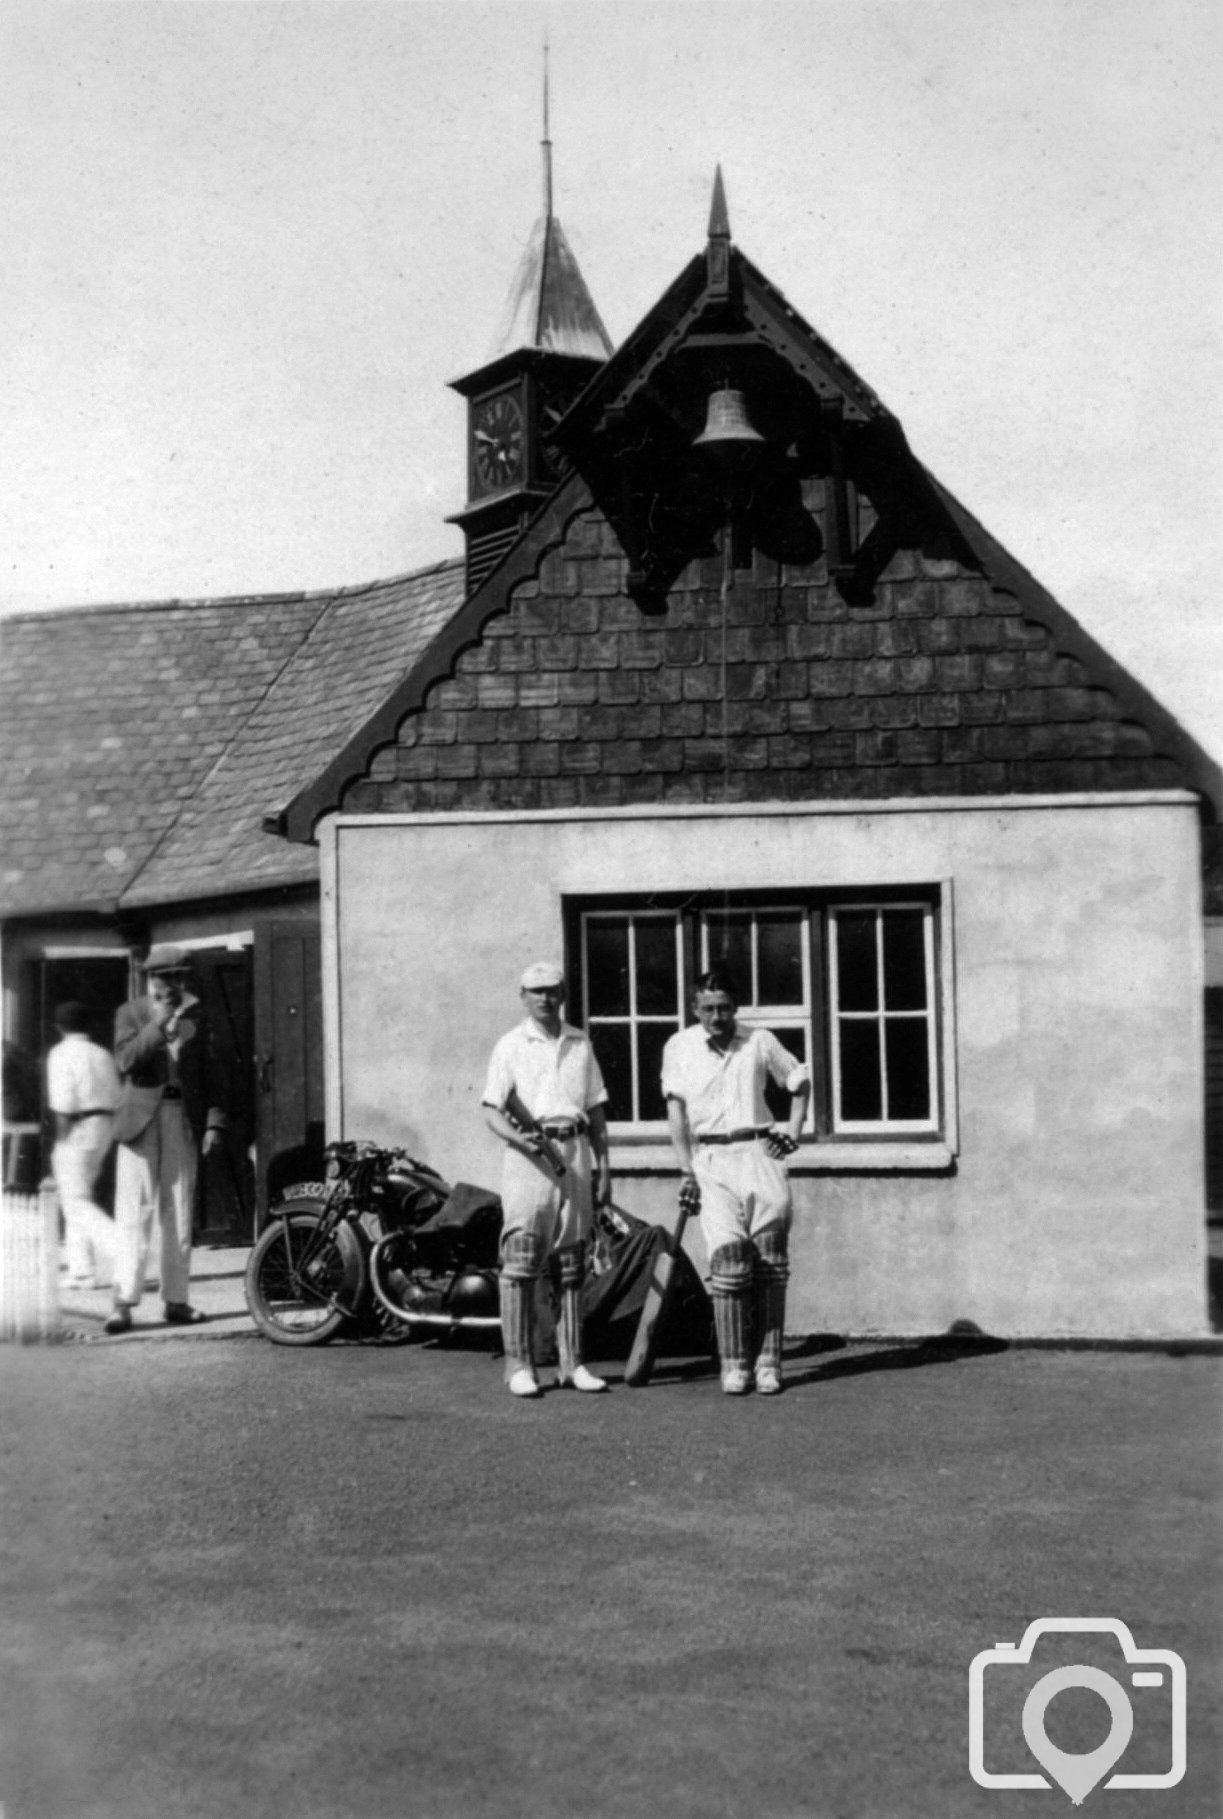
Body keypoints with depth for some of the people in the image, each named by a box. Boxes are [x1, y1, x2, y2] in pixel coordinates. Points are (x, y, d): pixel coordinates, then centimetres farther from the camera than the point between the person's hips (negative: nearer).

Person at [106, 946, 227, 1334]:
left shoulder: (195, 1015, 11)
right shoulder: (131, 1014, 4)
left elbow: (210, 1071, 11)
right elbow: (126, 1060, -12)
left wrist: (214, 1121, 3)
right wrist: (158, 1025, -22)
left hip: (183, 1121, 3)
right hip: (141, 1120, -3)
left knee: (179, 1216, 6)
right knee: (133, 1214, -7)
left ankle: (176, 1300, 11)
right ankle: (124, 1302, -8)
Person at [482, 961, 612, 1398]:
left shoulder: (580, 1045, 14)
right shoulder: (511, 1046, 2)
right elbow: (492, 1109, -5)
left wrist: (602, 1165, 10)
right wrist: (520, 1138, -24)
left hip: (575, 1153, 4)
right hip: (530, 1155, -4)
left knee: (572, 1264, 8)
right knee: (520, 1265, -8)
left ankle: (572, 1363, 13)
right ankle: (519, 1365, -4)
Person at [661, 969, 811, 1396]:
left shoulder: (760, 1042, 8)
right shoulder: (679, 1047, 4)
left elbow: (800, 1082, 22)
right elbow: (676, 1109, -1)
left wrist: (794, 1132, 9)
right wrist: (686, 1171, -8)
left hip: (759, 1152, 1)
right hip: (710, 1158, -1)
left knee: (771, 1261, -3)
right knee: (728, 1257, -11)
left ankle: (768, 1362, 3)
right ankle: (734, 1364, -4)